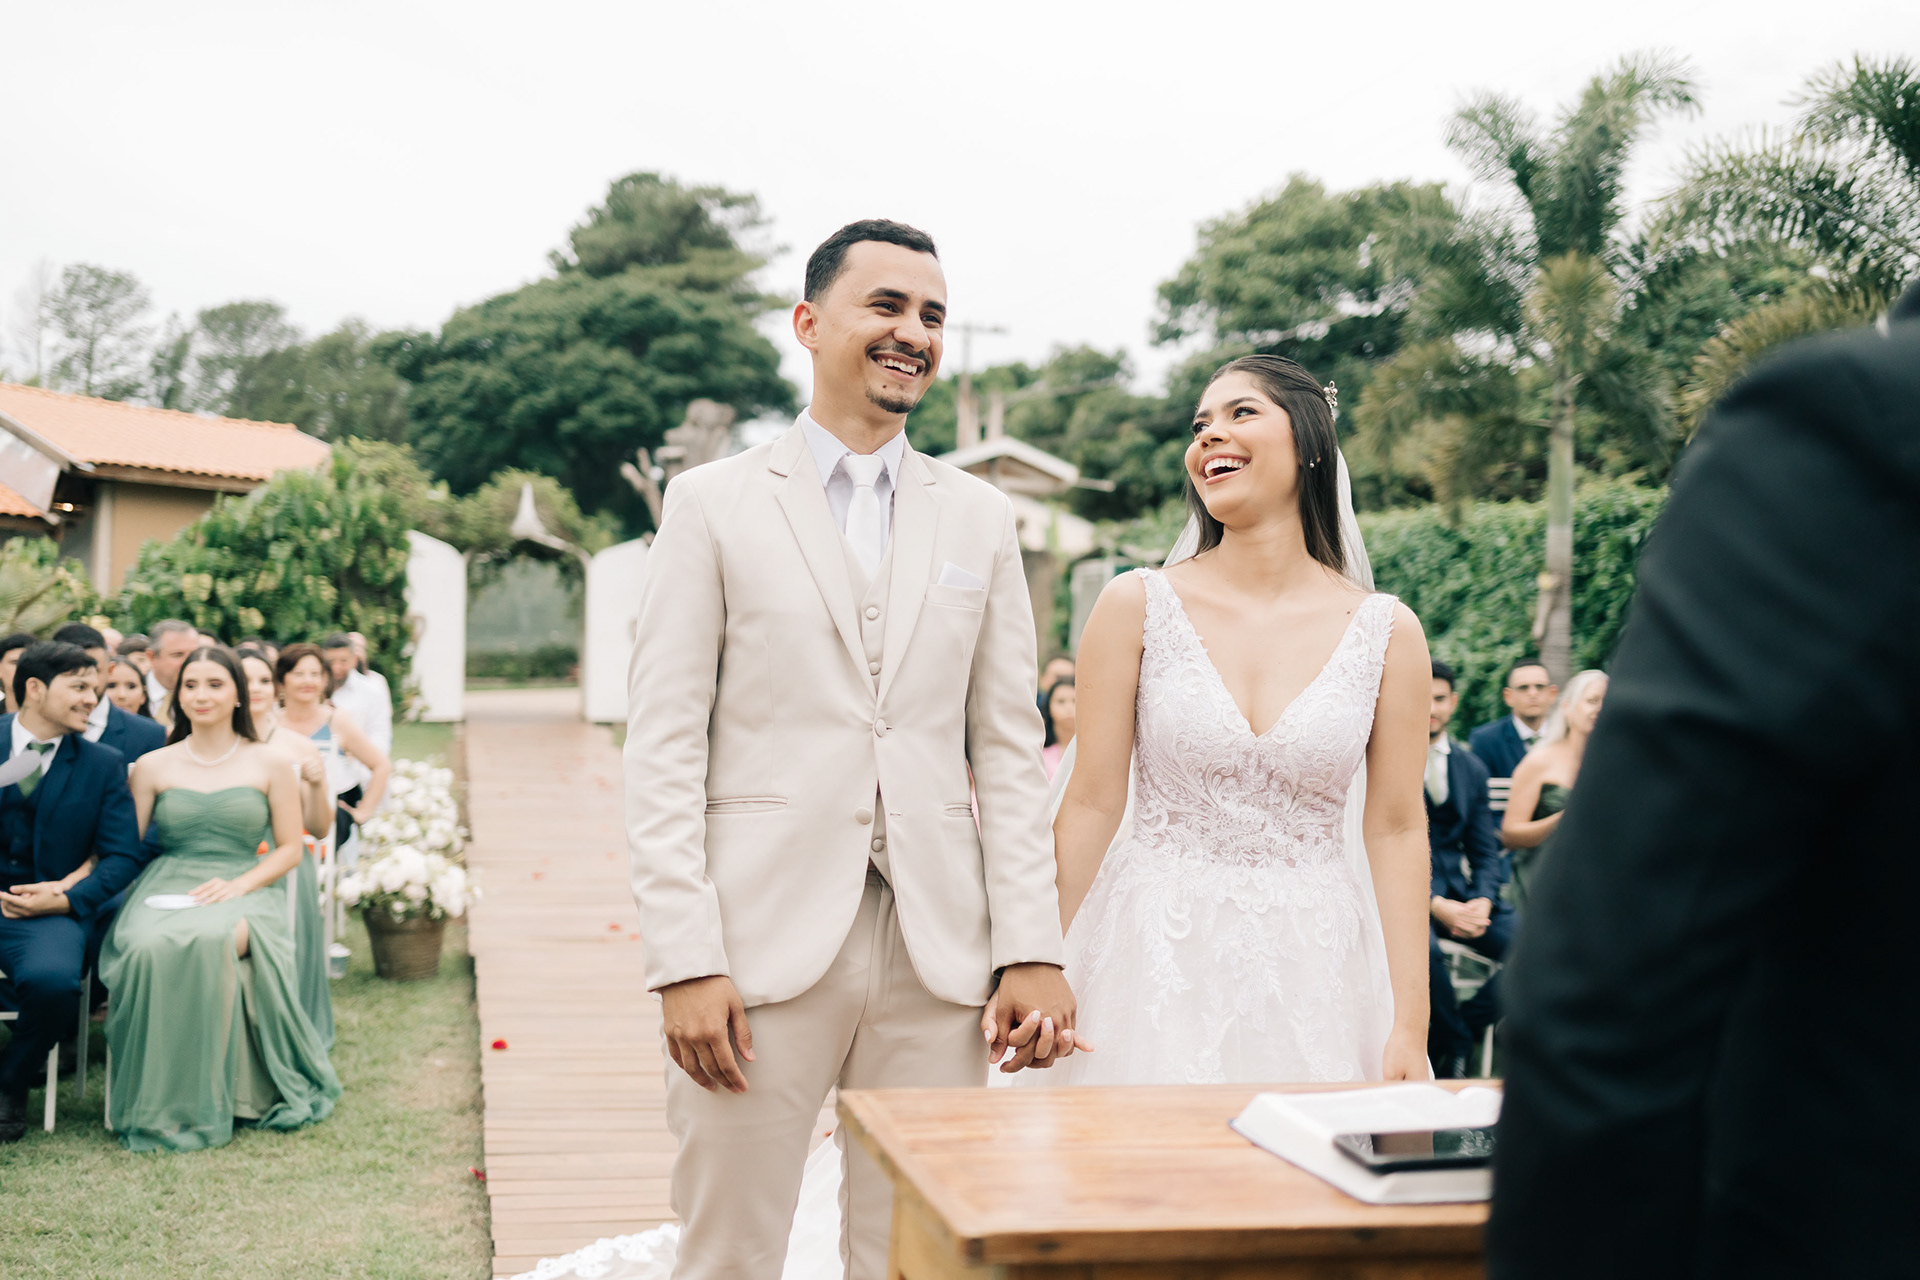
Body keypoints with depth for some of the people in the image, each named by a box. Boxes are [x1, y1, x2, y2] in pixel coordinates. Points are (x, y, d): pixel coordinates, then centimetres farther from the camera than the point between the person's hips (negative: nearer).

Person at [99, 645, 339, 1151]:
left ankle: (217, 1094, -23)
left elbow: (289, 849, 8)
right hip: (165, 893, 1)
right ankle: (160, 1101, -22)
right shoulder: (153, 766, 13)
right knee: (150, 947, -35)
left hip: (243, 892, -1)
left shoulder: (268, 763, 10)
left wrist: (240, 884, -9)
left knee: (216, 939, -38)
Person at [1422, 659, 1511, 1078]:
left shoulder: (1471, 768, 14)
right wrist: (1435, 904, -19)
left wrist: (1482, 900, -8)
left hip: (1459, 894, 5)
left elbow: (1485, 851, 14)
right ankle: (1457, 1043, -7)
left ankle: (1445, 1045, -2)